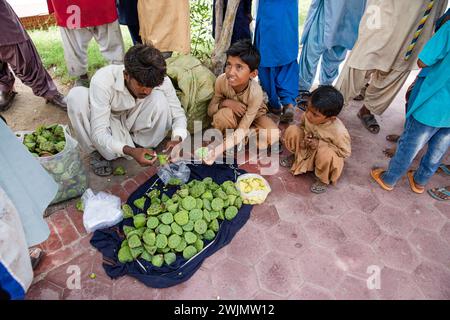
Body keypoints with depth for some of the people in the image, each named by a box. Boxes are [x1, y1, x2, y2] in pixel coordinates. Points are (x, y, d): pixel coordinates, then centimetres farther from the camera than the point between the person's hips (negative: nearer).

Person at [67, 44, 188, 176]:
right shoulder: (102, 80, -33)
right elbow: (99, 133, -33)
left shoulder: (162, 81, -26)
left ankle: (140, 145, -7)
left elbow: (178, 114, -15)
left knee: (159, 98, -29)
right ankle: (98, 153, -10)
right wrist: (129, 151, -50)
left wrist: (177, 139, -36)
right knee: (77, 95, -30)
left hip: (134, 123, 1)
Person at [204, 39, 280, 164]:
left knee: (273, 136, -29)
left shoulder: (255, 93, -35)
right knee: (223, 114, -36)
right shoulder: (221, 80, -28)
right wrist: (225, 102, -36)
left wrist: (218, 150, -49)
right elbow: (210, 110, -14)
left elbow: (242, 130, -36)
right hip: (234, 116, 1)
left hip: (254, 116, 0)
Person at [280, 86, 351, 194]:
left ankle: (323, 179, -6)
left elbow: (345, 152, -21)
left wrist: (319, 144, -30)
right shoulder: (307, 115, -22)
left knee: (326, 154, -40)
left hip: (327, 152, -3)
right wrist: (305, 137, -22)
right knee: (292, 130, -21)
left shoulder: (339, 131, -34)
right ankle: (296, 155, 10)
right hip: (307, 148, 4)